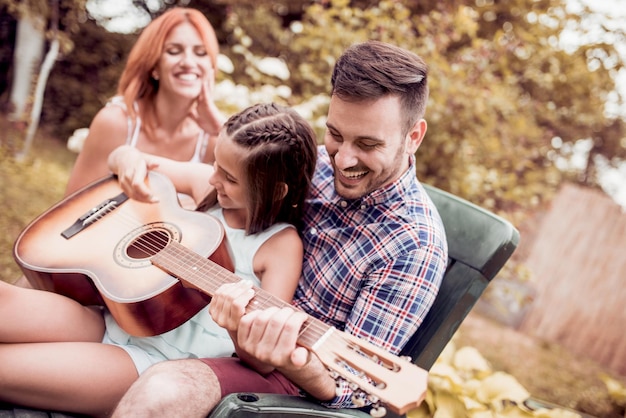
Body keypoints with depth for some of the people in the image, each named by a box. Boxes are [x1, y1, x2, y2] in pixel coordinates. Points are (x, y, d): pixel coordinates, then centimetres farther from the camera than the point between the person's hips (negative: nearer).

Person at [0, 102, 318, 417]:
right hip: (112, 320, 6)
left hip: (157, 358, -6)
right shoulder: (206, 185, 4)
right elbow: (121, 156, 18)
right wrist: (129, 160, -7)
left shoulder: (282, 244, -13)